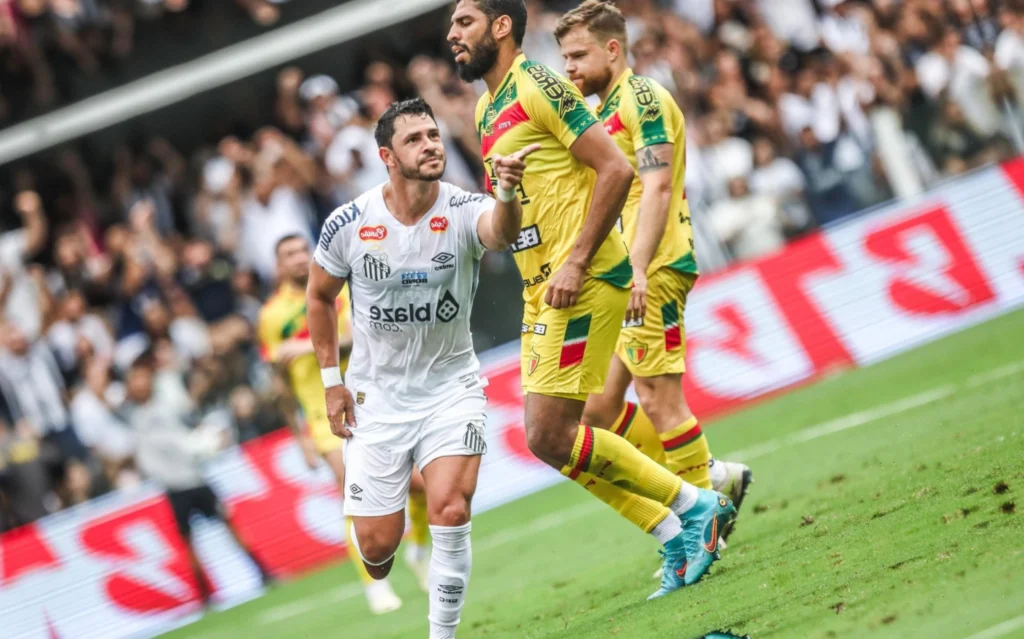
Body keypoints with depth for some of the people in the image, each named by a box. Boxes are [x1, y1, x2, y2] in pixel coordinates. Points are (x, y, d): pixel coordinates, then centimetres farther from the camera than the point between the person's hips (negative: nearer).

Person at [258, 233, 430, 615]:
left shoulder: (337, 291, 1)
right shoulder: (272, 315, -1)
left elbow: (356, 337, -15)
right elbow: (283, 382, 6)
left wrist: (309, 346, -26)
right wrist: (300, 435, 7)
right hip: (327, 417, -2)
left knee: (419, 483, 0)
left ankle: (420, 552, 29)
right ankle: (374, 586, -4)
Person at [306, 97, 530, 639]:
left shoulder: (463, 212, -16)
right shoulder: (348, 224, -11)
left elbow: (501, 233, -41)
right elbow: (319, 296, 6)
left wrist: (507, 194, -64)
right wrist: (331, 380, 2)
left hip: (452, 386, -1)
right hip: (376, 392, 1)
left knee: (450, 510, -21)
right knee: (377, 543, 0)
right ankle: (379, 590, 39)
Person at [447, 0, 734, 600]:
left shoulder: (539, 87, -11)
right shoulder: (487, 111, 18)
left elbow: (616, 169, -17)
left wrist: (576, 262, -21)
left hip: (584, 281, -10)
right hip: (542, 290, 10)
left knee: (551, 436, -13)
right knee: (548, 437, 5)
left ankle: (694, 505, 0)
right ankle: (679, 540, 11)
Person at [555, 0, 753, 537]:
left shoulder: (642, 98, -7)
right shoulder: (602, 114, 22)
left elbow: (657, 188, -17)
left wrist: (637, 269, -25)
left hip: (655, 272, -10)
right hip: (617, 280, 10)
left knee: (658, 397, -9)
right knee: (597, 405, 5)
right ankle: (709, 478, 12)